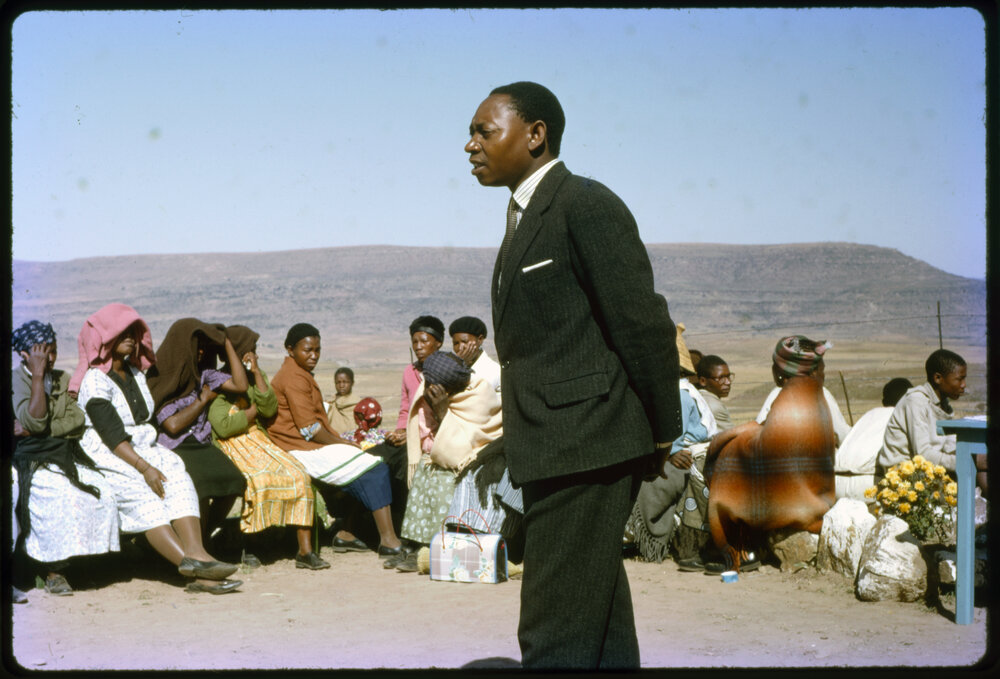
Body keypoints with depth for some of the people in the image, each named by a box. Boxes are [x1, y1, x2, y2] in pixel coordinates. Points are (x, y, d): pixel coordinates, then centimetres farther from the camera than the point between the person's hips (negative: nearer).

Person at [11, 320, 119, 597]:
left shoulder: (63, 379, 15)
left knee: (102, 493, -21)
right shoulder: (16, 379, -1)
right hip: (30, 459, -5)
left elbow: (77, 421, 1)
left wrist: (33, 429, -11)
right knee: (62, 495, -34)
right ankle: (53, 571, -21)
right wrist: (38, 376, -14)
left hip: (67, 455, 5)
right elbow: (34, 420, -16)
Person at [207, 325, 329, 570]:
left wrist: (257, 373, -6)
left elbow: (270, 409, 0)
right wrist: (253, 411, -2)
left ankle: (305, 550, -17)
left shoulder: (253, 375, 16)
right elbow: (223, 426, -17)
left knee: (299, 476, -16)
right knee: (258, 481, -34)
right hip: (230, 448, -6)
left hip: (257, 441, 6)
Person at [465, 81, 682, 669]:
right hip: (557, 445, 10)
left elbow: (644, 323, -15)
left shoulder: (587, 205, -12)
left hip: (587, 443, -10)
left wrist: (662, 432, -10)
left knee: (558, 639, -9)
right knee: (600, 625, 18)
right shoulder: (526, 217, 18)